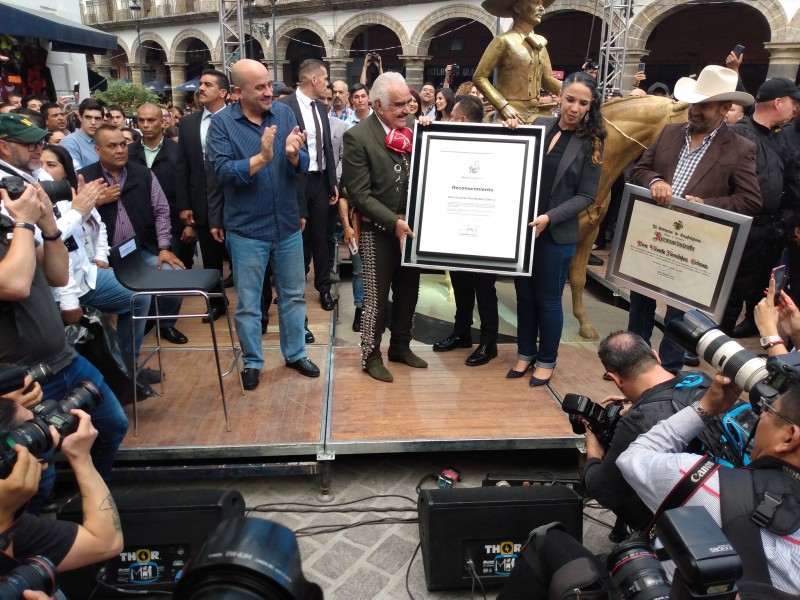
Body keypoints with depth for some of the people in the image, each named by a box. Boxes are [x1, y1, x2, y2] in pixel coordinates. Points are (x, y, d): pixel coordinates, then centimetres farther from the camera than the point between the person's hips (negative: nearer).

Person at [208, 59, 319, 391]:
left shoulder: (285, 113, -1)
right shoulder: (221, 122, -8)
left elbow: (303, 166, -5)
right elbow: (223, 172, -18)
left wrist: (293, 155, -27)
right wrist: (261, 158, -29)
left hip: (288, 224, 3)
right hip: (246, 229, -3)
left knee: (294, 295, 15)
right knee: (248, 303, 10)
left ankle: (295, 353, 33)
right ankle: (252, 362, 28)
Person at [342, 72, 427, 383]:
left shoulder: (412, 130, 5)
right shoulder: (357, 137, -11)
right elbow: (360, 194, -15)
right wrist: (393, 222, -21)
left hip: (411, 225, 6)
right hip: (378, 230, -5)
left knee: (408, 291, 15)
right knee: (376, 296, 5)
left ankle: (400, 346, 33)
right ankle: (371, 355, 21)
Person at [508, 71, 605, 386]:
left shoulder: (591, 142, -3)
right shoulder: (540, 126, 5)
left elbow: (585, 195, -7)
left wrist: (549, 218, -18)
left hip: (557, 234, -3)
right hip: (521, 226, 3)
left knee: (548, 299, 7)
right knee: (524, 294, 12)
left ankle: (547, 360, 25)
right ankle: (525, 353, 29)